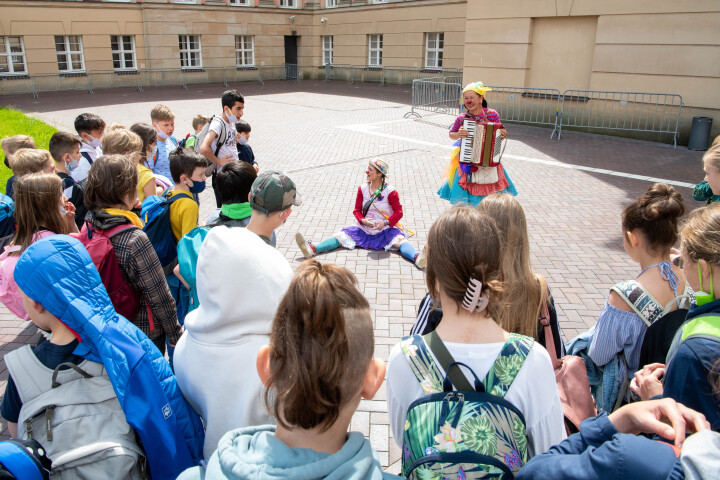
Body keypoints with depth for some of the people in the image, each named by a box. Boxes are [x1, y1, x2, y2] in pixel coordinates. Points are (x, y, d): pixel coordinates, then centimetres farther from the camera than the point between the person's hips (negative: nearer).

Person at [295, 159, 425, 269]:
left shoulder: (390, 191, -8)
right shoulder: (363, 189, 3)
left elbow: (399, 212, -7)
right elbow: (357, 210, 7)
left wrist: (385, 223, -23)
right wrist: (363, 220, -15)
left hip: (385, 230, -3)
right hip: (364, 228, 4)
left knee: (399, 240, -31)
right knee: (341, 235, -14)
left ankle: (417, 258, -58)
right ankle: (312, 249, -30)